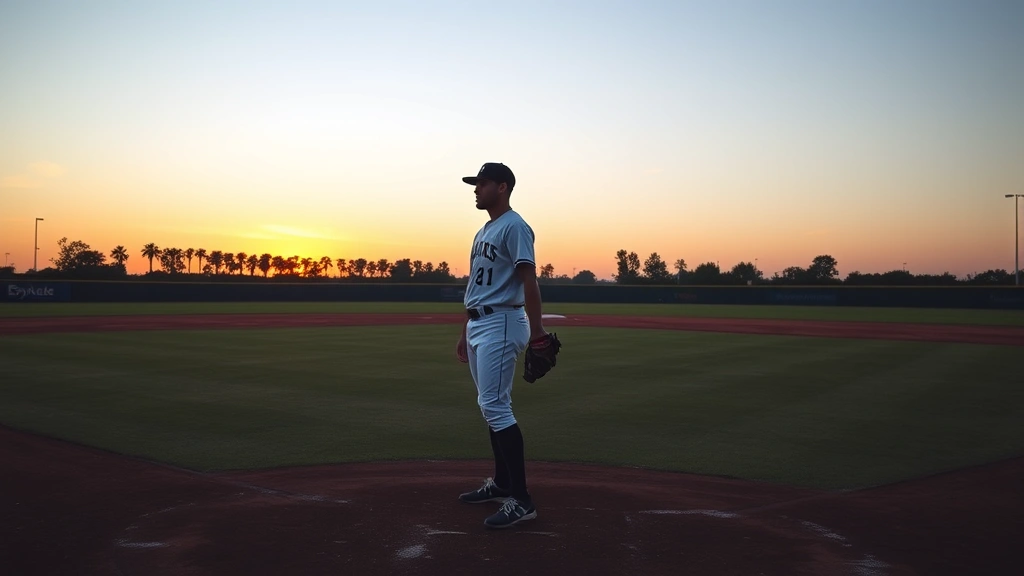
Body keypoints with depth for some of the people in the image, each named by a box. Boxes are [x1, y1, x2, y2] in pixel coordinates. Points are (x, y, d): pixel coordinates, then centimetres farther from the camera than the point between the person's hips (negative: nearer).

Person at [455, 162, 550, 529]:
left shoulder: (514, 226, -10)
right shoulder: (484, 231, 20)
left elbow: (529, 279, -19)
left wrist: (537, 330, -27)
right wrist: (466, 333, 23)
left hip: (500, 324, -10)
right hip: (477, 325, 10)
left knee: (494, 406, -15)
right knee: (491, 405, 14)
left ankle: (521, 500, -13)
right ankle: (502, 483, 26)